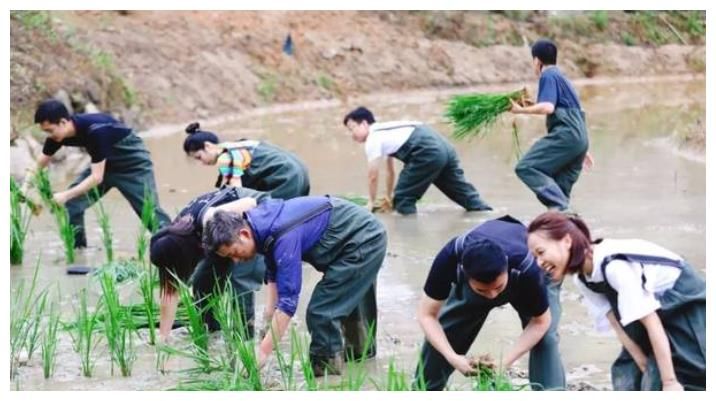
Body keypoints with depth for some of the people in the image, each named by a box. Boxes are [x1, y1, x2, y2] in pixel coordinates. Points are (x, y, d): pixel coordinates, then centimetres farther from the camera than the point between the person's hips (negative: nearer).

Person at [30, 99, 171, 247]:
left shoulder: (95, 131, -38)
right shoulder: (57, 135, -16)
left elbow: (97, 177, -37)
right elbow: (39, 165, -3)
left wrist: (66, 195, -39)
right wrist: (25, 189, -15)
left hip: (132, 161, -7)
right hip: (105, 162, 7)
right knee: (73, 203, -4)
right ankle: (77, 250, 8)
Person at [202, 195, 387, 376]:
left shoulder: (284, 236, -34)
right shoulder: (262, 221, -7)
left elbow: (288, 299, -34)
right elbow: (274, 274, 5)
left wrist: (263, 351, -34)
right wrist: (269, 316, -4)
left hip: (363, 240, -10)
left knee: (321, 310, -10)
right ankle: (361, 347, 53)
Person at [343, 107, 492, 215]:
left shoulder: (373, 140, 2)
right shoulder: (384, 132, 30)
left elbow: (373, 176, 7)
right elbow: (390, 169, 40)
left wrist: (371, 202, 21)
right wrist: (389, 196, 47)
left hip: (428, 153, -10)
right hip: (442, 146, 10)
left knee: (403, 198, 0)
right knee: (461, 190, 21)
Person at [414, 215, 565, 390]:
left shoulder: (526, 269, -45)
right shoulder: (450, 259, -42)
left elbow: (540, 322, -27)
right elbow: (427, 315, -29)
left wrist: (504, 362, -38)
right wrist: (453, 358, -43)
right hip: (476, 271, 2)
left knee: (544, 337, -23)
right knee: (440, 333, -2)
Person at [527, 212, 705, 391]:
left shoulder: (614, 265, -31)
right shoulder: (583, 279, -4)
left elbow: (652, 322, -28)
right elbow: (619, 326, -5)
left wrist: (670, 381, -26)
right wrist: (647, 371, -11)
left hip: (687, 311, -9)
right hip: (661, 315, 9)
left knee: (657, 387, -15)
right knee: (626, 377, 4)